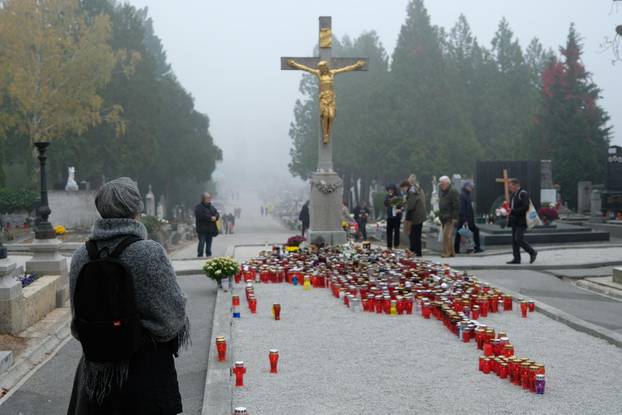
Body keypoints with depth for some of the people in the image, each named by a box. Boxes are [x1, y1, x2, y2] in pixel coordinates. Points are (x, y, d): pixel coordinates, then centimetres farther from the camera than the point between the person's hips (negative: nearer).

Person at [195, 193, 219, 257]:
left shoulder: (211, 207, 18)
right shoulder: (199, 207, -6)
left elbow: (217, 214, 15)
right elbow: (200, 216, -20)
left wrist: (215, 217, -10)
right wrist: (210, 218, -20)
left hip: (210, 229, 7)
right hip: (202, 229, -7)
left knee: (209, 243, 11)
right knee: (201, 243, -11)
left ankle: (209, 255, 16)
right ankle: (200, 256, -9)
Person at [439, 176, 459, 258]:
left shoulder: (453, 192, -10)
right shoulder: (441, 192, 17)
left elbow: (456, 206, -14)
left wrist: (454, 218, -18)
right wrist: (440, 216, 18)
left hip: (450, 218, -9)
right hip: (443, 217, 9)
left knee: (446, 235, -14)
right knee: (448, 235, 11)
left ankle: (447, 252, -11)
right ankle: (451, 252, 17)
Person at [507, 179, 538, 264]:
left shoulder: (523, 194, -11)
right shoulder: (513, 195, 18)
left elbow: (525, 207, -20)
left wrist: (512, 211, -20)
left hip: (521, 222, -9)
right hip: (514, 221, 9)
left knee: (519, 239, -13)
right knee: (514, 240, 6)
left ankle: (532, 253, 3)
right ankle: (517, 258, 9)